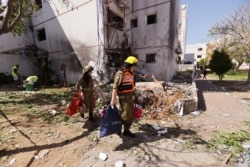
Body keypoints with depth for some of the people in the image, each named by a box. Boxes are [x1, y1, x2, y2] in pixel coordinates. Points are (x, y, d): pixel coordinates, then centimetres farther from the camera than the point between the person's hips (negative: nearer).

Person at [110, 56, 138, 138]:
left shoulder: (130, 74, 9)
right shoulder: (120, 74, -18)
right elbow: (115, 87, -21)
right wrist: (113, 99, -23)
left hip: (129, 97, 8)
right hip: (123, 98, -8)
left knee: (131, 115, 10)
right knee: (126, 115, -6)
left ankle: (126, 130, 24)